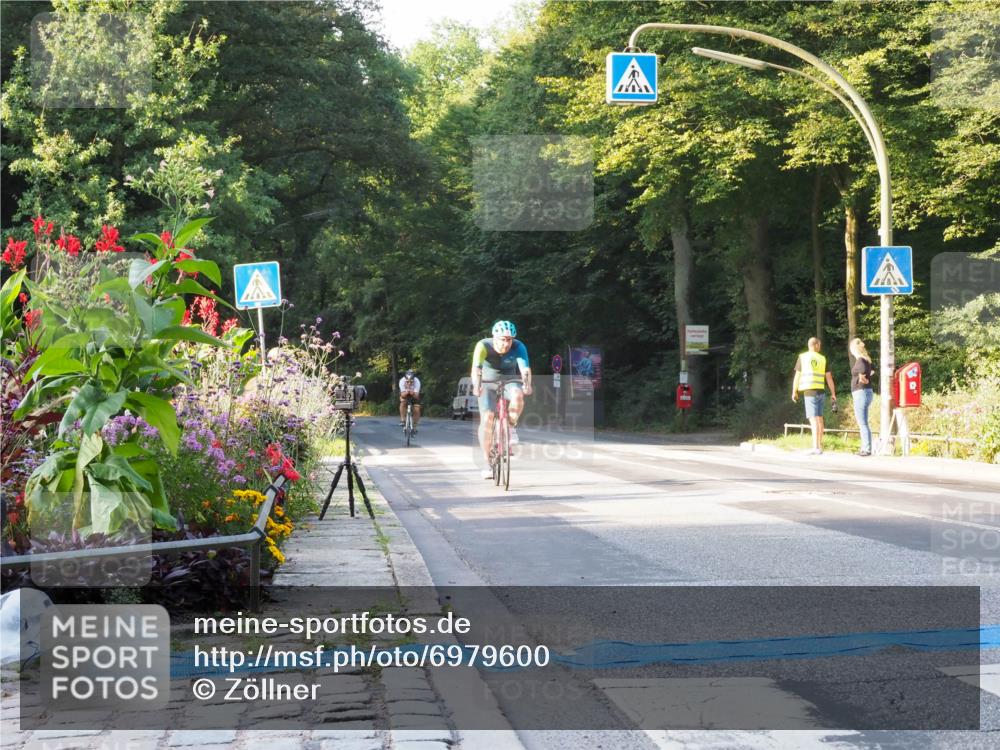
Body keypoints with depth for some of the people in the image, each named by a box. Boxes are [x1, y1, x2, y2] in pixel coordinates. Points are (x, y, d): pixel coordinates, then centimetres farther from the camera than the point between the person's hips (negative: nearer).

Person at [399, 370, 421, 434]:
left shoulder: (417, 381, -33)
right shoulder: (402, 381, -32)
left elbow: (416, 396, -36)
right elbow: (402, 395, -35)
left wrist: (413, 393, -57)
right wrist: (406, 392, -56)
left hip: (414, 394, 0)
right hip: (405, 394, 0)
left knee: (416, 410, -15)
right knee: (402, 402, -32)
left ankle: (414, 427, 4)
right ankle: (402, 420, -19)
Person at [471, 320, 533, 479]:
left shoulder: (518, 347, -21)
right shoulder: (483, 346, -24)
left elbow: (525, 368, -34)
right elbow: (476, 368, -37)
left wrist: (527, 385, -53)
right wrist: (476, 386, -55)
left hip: (509, 382, 1)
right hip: (488, 384, -1)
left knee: (518, 395, -34)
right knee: (487, 418, -20)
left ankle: (511, 427, -8)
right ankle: (487, 463, -11)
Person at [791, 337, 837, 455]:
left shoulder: (802, 357, 0)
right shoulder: (823, 359, 8)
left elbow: (797, 375, -1)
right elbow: (829, 377, 7)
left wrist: (794, 392, 7)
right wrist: (833, 394, 12)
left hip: (809, 392, -4)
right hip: (820, 391, 4)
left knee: (814, 419, -10)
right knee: (819, 419, 15)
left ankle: (816, 448, -17)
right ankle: (819, 446, 21)